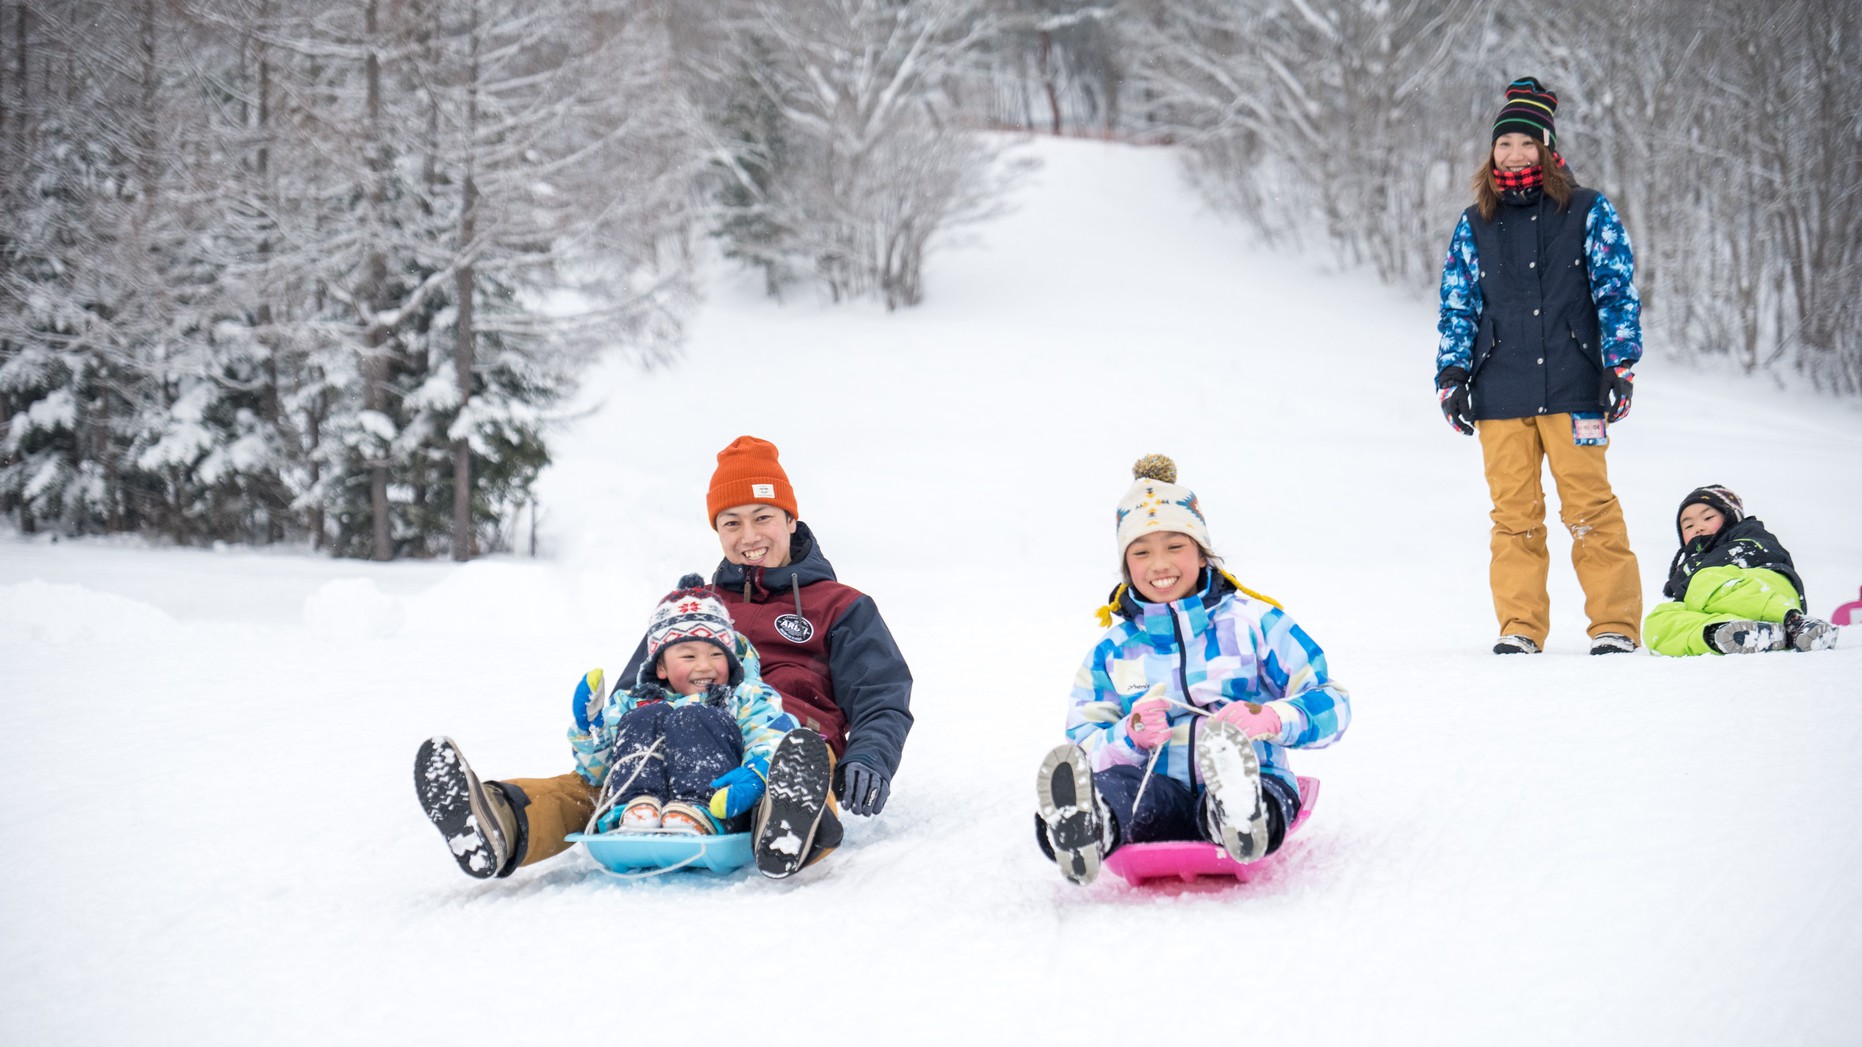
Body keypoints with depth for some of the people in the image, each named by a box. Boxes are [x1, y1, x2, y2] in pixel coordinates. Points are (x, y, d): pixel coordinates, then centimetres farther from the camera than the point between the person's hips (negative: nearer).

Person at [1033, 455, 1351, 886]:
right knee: (1111, 785, -37)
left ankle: (1241, 820, -74)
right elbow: (1083, 746, 11)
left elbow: (1330, 703, 7)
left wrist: (1268, 719, -15)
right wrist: (1129, 737, -13)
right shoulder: (1113, 648, 20)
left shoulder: (1252, 621, 13)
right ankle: (1083, 831, -69)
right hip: (1158, 791, 1)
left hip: (1255, 777, -1)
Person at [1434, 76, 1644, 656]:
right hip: (1499, 394, 3)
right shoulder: (1474, 225, 14)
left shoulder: (1589, 212, 6)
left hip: (1572, 388, -2)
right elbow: (1457, 306, 17)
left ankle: (1615, 625, 2)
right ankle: (1520, 627, 7)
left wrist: (1620, 365, -3)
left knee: (1590, 507, -4)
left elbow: (1617, 291, 4)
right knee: (1514, 512, 1)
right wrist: (1452, 374, 8)